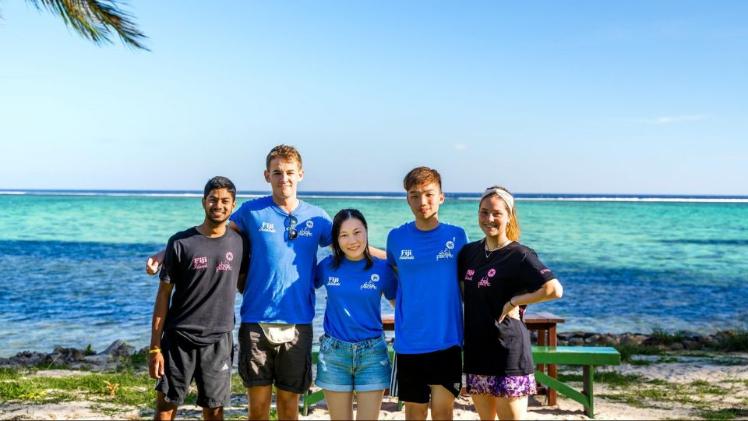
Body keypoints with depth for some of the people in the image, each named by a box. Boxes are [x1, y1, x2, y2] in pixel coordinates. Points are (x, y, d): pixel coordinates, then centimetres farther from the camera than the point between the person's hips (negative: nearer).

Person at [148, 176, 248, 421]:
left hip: (218, 341, 1)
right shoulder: (181, 243, -4)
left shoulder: (238, 243, 2)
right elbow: (164, 295, -2)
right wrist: (155, 347, -5)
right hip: (178, 338, -1)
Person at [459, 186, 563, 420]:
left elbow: (554, 290, -23)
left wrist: (514, 302, -16)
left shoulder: (519, 255, -10)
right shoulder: (470, 252, 9)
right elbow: (463, 290, 26)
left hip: (507, 352, -6)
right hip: (477, 350, 7)